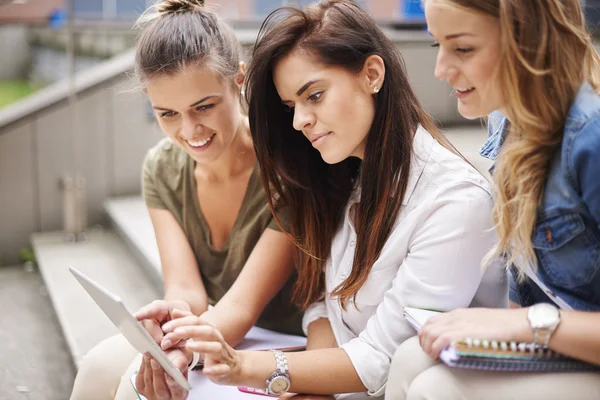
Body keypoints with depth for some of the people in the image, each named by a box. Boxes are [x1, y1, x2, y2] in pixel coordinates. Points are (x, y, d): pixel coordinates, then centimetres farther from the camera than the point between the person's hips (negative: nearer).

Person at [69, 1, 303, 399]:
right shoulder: (163, 168, -5)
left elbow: (244, 303, -24)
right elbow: (186, 288, -13)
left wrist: (185, 352, -43)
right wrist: (178, 311, -37)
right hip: (214, 329, 5)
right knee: (102, 367, -19)